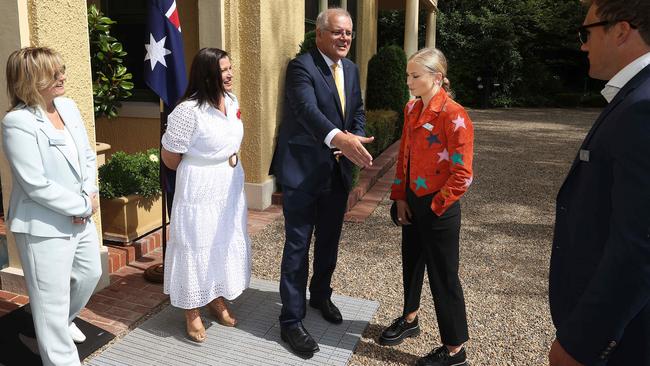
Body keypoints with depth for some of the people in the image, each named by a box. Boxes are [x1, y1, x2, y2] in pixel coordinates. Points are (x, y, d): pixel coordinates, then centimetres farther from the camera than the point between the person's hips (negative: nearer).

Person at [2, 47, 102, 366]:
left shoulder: (68, 106, 3)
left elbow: (87, 156, 9)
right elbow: (35, 184, -22)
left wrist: (90, 194, -5)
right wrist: (82, 206, -16)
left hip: (80, 217, 8)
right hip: (44, 227, -8)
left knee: (90, 274, 25)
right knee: (52, 300, 4)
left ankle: (62, 322, 52)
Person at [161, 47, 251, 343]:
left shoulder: (232, 101, 2)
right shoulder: (189, 110, -22)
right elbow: (169, 156, -14)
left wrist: (231, 164, 12)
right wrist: (199, 172, 1)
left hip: (231, 186, 8)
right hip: (200, 191, -7)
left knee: (228, 242, 17)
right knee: (197, 247, 5)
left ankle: (218, 300, 38)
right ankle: (192, 312, 24)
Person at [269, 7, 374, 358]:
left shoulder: (351, 69, 9)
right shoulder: (301, 67, -15)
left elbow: (357, 111, 17)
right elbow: (308, 110, -32)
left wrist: (355, 141, -5)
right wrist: (339, 138, -51)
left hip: (337, 170, 7)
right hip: (303, 171, -7)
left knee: (329, 241, 20)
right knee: (297, 246, 0)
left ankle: (320, 295, 42)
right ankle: (291, 321, 13)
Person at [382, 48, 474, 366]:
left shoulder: (454, 116, -19)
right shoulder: (412, 109, 5)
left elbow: (462, 175, -19)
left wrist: (434, 207, -13)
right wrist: (400, 197, 6)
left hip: (438, 209, -7)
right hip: (412, 203, 7)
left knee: (443, 277, 3)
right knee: (411, 263, 22)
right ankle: (409, 320, 44)